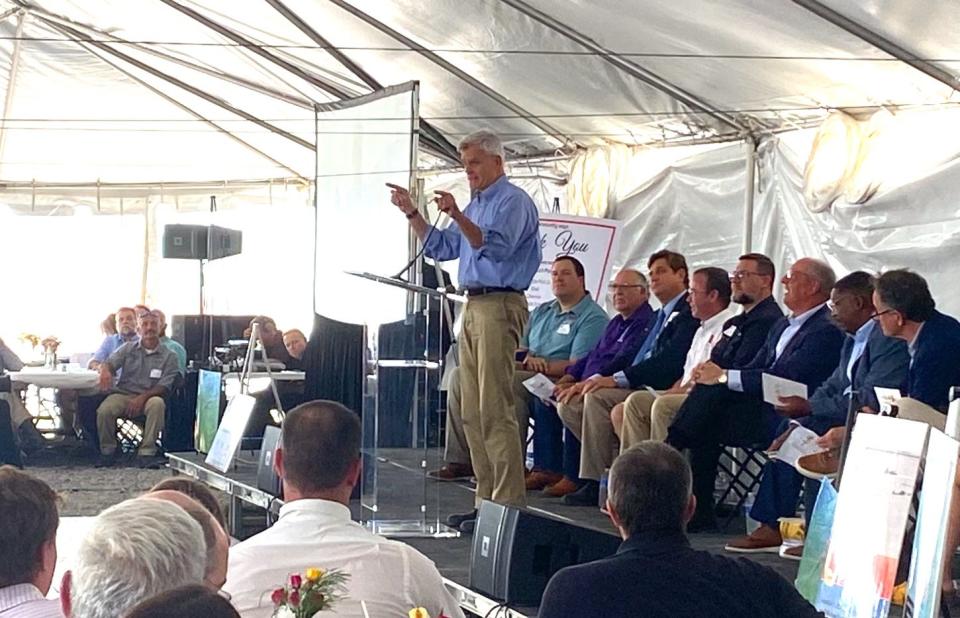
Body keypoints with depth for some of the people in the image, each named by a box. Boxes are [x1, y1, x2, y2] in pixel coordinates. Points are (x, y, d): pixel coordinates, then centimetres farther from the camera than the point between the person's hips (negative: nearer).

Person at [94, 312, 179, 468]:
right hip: (123, 394, 1)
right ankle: (108, 451, -6)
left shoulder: (168, 356, 6)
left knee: (157, 404, -37)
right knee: (104, 410, -30)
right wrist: (105, 370, -28)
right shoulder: (128, 348, 13)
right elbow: (109, 363, 0)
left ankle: (146, 453, -31)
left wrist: (143, 397, -20)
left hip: (149, 396, -1)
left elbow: (164, 386, -3)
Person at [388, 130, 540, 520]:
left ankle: (509, 501, -13)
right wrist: (411, 213, 15)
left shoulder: (513, 202, -7)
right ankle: (486, 498, 11)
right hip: (473, 306, 10)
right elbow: (441, 248, 25)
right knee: (472, 412, 8)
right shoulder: (475, 204, 23)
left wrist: (457, 216, -33)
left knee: (495, 411, -13)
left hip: (499, 305, -10)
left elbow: (495, 247, -22)